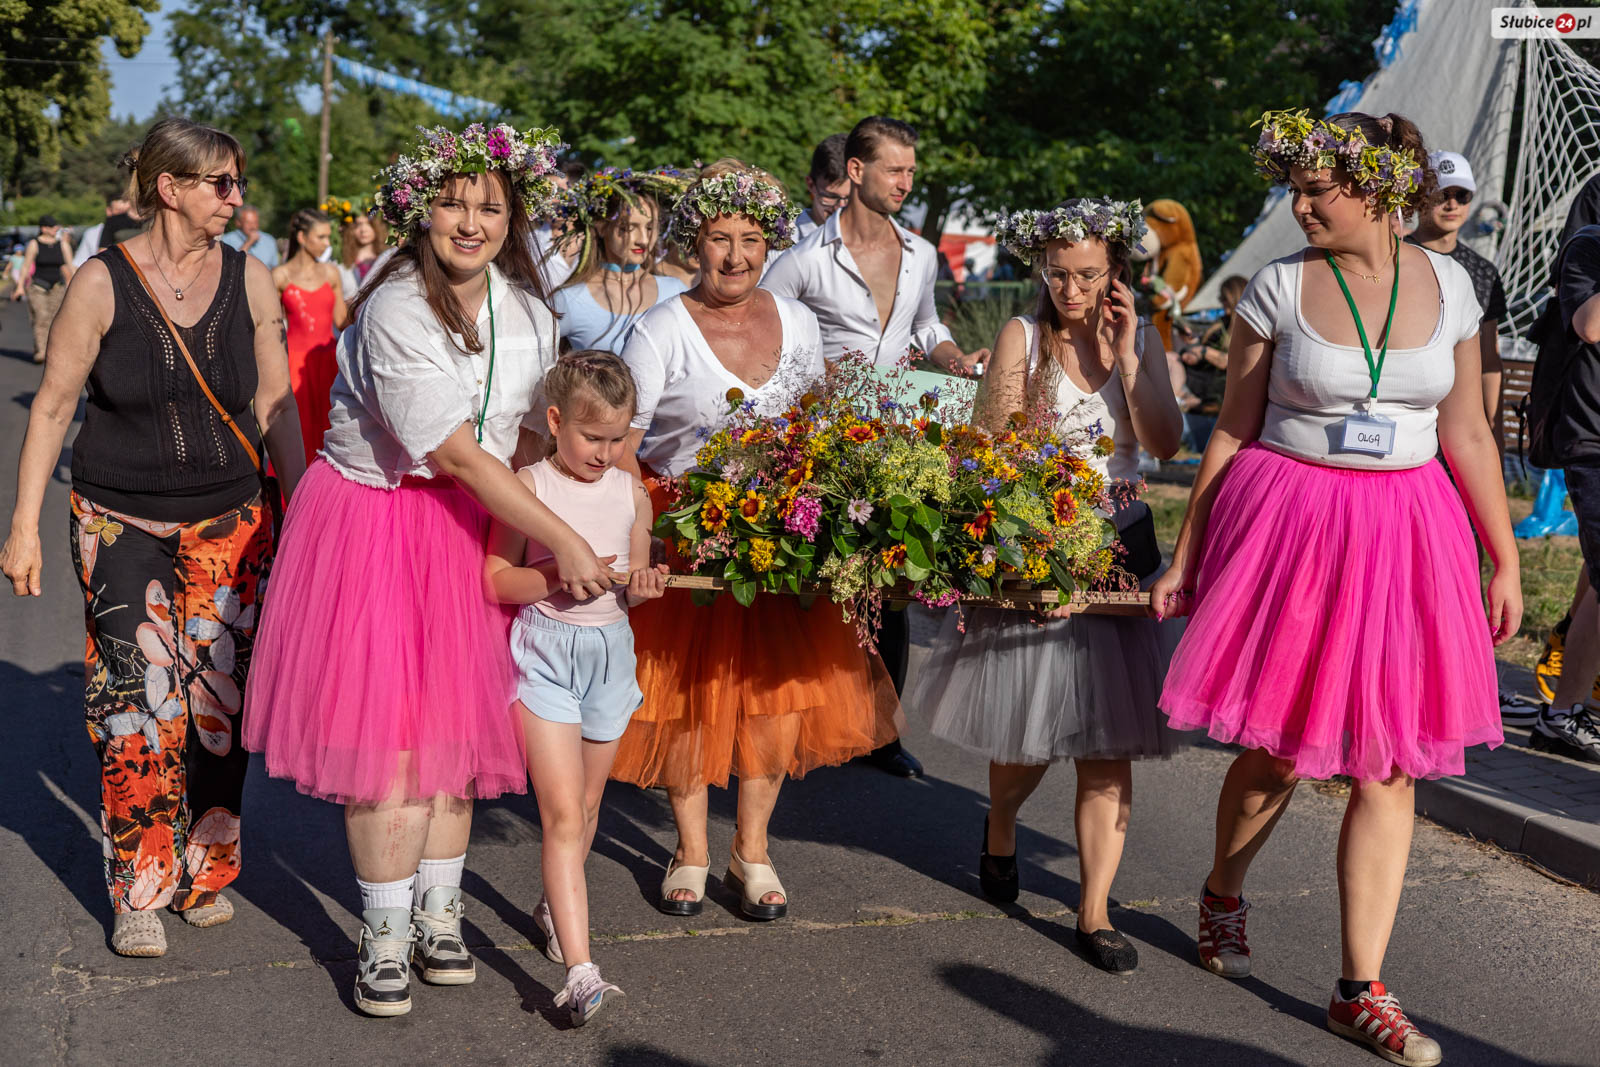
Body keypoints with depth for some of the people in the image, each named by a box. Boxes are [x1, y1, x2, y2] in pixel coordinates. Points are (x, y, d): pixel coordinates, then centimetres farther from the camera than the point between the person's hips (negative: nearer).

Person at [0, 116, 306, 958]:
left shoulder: (250, 281, 2)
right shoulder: (102, 283, -6)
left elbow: (275, 406, 8)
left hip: (229, 525, 2)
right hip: (121, 528, -2)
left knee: (218, 702, 3)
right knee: (137, 708, -5)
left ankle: (205, 873, 21)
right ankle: (140, 894, 9)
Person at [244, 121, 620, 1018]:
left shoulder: (525, 304, 2)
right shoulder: (395, 312, -20)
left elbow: (530, 433, 9)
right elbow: (459, 453, -22)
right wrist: (564, 541, -21)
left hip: (474, 523, 5)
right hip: (375, 518, -5)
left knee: (457, 721, 6)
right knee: (383, 724, -6)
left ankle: (439, 914, 20)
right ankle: (386, 936, 7)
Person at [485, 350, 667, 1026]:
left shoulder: (632, 492, 5)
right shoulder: (530, 486, -8)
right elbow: (497, 581, -9)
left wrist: (641, 586, -9)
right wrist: (561, 576, -23)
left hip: (611, 649, 5)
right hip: (546, 649, -5)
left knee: (587, 802, 17)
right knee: (563, 814, -11)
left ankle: (556, 908, 43)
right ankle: (580, 972, -13)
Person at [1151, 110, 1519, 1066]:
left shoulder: (1447, 284, 4)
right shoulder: (1280, 286, -2)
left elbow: (1466, 432, 8)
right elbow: (1232, 430, 2)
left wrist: (1506, 561, 6)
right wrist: (1186, 556, 3)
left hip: (1405, 536, 2)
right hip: (1290, 527, -2)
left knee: (1389, 766, 2)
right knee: (1281, 748, 6)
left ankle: (1363, 990, 11)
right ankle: (1223, 894, 36)